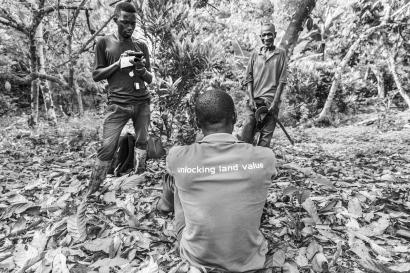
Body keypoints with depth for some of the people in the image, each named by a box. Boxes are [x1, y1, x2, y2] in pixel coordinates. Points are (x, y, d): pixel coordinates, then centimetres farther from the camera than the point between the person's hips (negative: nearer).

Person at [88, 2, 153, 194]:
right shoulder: (104, 43, 7)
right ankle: (91, 191, 5)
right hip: (117, 104, -3)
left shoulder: (141, 46, 13)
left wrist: (143, 70, -9)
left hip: (143, 102, 3)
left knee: (142, 143, 3)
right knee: (107, 147, -7)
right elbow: (96, 76, 4)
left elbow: (150, 79, 14)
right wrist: (118, 63, -10)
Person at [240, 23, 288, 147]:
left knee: (266, 135, 0)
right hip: (254, 100, 1)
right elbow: (248, 79, 9)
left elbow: (282, 81, 1)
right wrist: (251, 99, -4)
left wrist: (275, 102, -8)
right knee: (246, 134, -5)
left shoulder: (280, 53, 7)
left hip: (270, 101, -1)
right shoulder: (255, 54, 12)